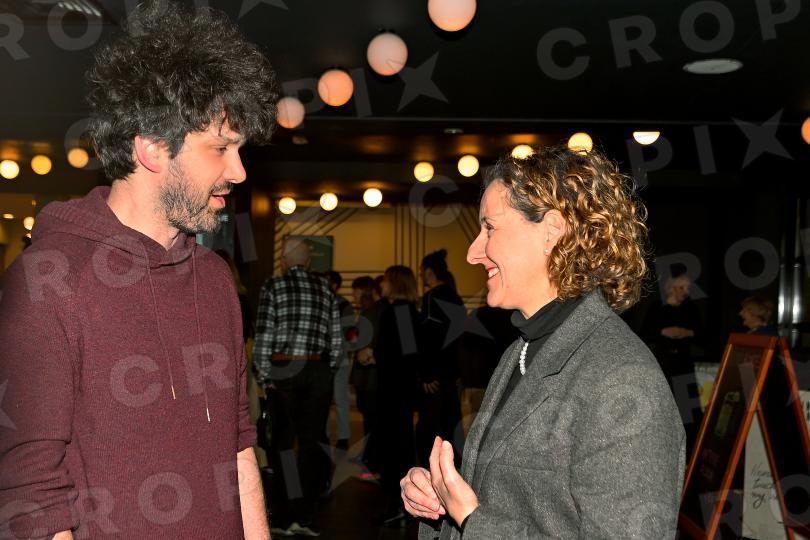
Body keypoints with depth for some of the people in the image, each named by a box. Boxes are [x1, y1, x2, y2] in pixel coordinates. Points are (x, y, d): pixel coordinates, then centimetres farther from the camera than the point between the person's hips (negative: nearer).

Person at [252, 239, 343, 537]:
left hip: (283, 370, -2)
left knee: (282, 443, 6)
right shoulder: (326, 289, 9)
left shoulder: (273, 286, -1)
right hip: (319, 372, 2)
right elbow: (336, 339, 6)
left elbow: (264, 335, -7)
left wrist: (264, 378, -1)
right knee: (311, 442, 7)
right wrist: (326, 373, 13)